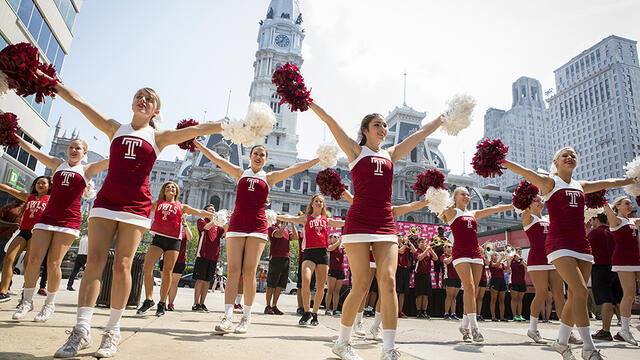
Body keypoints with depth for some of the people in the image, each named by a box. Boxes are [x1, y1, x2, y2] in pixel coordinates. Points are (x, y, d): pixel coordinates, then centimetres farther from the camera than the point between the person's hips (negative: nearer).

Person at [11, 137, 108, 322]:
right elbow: (32, 149, 24)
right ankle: (27, 301, 14)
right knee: (33, 259, -2)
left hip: (70, 220, -3)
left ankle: (49, 304, 11)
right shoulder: (57, 164, 18)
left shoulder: (87, 170, 9)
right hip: (47, 216, 3)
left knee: (53, 263, -5)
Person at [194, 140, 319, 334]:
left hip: (257, 226, -1)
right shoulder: (240, 173, 17)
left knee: (249, 272, -4)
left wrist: (319, 159, 8)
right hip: (237, 224, 1)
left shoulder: (269, 177, 14)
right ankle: (227, 317, -3)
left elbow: (295, 168, 11)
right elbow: (216, 158, 16)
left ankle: (246, 317, 6)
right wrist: (196, 143, 15)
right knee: (233, 271, -5)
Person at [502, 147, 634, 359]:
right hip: (559, 243, -6)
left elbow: (607, 183, 32)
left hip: (581, 244, 6)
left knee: (575, 296, 5)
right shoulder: (549, 183, 2)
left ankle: (561, 341, 20)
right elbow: (525, 172, -12)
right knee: (581, 292, -16)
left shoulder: (580, 186, 19)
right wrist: (500, 161, -25)